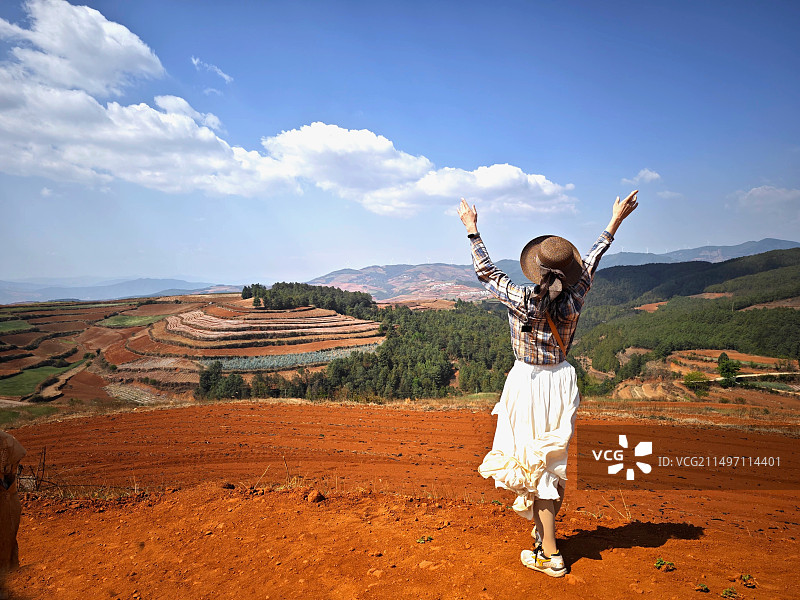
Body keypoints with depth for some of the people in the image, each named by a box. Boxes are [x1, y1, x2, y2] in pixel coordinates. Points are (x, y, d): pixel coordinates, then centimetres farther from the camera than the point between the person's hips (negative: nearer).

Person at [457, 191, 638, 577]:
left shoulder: (520, 300, -20)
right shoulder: (573, 302, -10)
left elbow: (486, 272, -6)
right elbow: (589, 265, 7)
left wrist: (472, 231, 6)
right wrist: (614, 224, 20)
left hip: (527, 384, -4)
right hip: (561, 382, 5)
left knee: (535, 465, 4)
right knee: (555, 461, 19)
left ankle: (550, 555, 12)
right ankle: (545, 530, 39)